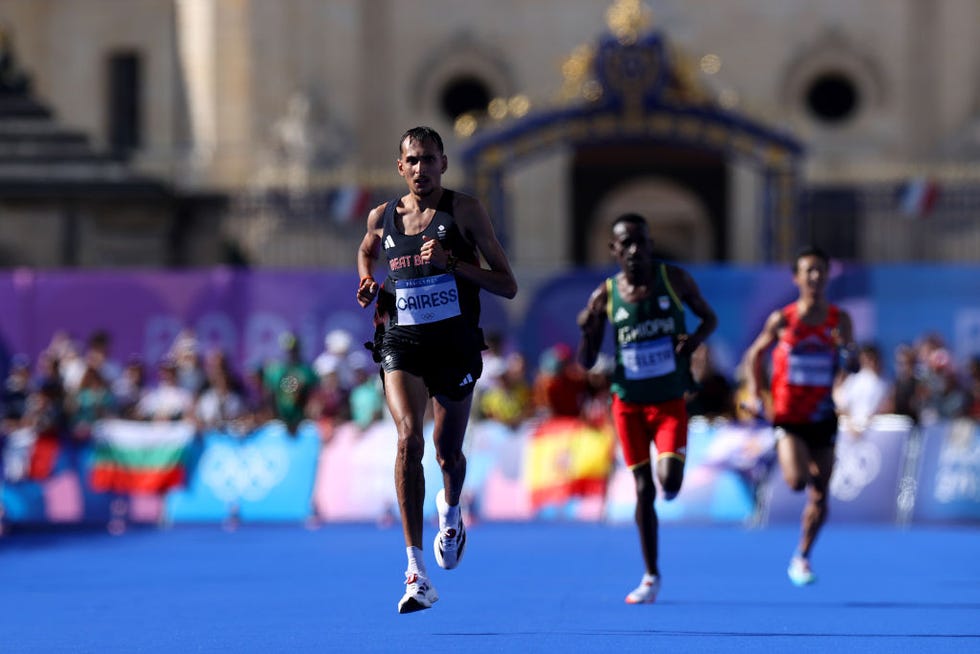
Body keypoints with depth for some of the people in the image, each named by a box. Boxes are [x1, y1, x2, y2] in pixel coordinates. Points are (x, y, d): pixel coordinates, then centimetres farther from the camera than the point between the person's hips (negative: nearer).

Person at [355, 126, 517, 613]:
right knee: (409, 437, -21)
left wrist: (452, 263, -19)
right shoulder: (382, 217, 5)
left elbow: (508, 286, -6)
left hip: (455, 343, -1)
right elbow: (366, 250, 31)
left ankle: (451, 509, 53)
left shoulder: (465, 210, -5)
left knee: (448, 453, 12)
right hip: (401, 342, 1)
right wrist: (367, 281, 8)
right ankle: (417, 574, -25)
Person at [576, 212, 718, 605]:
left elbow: (709, 317, 8)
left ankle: (669, 476, 22)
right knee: (642, 489, 2)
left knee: (670, 483, -17)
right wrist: (587, 330, -22)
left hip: (670, 401, -1)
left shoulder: (674, 279, -6)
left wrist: (697, 337, -15)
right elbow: (586, 363, -1)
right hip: (628, 403, 1)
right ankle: (651, 576, 14)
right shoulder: (605, 296, -5)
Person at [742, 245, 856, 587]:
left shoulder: (840, 320, -2)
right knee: (797, 481, -27)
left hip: (823, 418, 3)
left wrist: (845, 350, -25)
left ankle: (801, 558, 25)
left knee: (819, 497, 6)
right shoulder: (782, 320, -6)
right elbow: (755, 354, 8)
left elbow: (853, 367, -2)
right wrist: (756, 394, -3)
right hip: (788, 417, -3)